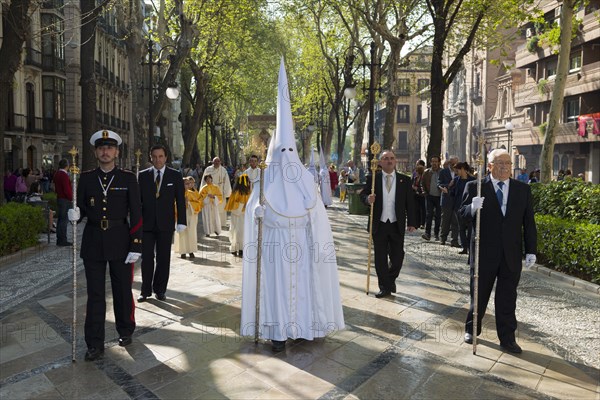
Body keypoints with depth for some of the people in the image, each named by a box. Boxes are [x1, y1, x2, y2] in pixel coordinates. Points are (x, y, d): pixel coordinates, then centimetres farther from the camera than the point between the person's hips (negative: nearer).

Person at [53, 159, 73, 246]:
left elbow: (55, 188, 19)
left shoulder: (57, 174, 12)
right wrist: (71, 198, -10)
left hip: (59, 199, 10)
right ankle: (62, 240, -4)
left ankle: (59, 239, 19)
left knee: (60, 219, 13)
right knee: (64, 220, -6)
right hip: (66, 200, -10)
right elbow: (67, 190, -21)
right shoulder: (64, 175, -18)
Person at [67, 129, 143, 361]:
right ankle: (95, 345, 17)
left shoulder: (128, 178, -2)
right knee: (95, 295, 7)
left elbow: (136, 214, -4)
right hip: (93, 244, 2)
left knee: (123, 290, 12)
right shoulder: (86, 178, 5)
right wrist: (75, 214, -16)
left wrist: (136, 245, -10)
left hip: (120, 243, -1)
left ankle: (125, 331, 34)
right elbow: (81, 208, 9)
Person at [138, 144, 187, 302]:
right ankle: (146, 290, 17)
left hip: (165, 224, -1)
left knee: (163, 258, 6)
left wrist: (181, 222, -5)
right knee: (147, 258, 4)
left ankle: (160, 290, 19)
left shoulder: (175, 175, 2)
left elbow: (180, 200, 1)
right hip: (147, 223, 1)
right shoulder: (143, 175, 6)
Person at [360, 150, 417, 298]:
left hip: (397, 225, 1)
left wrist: (411, 222, 0)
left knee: (397, 257, 6)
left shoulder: (405, 180, 4)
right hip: (379, 225, 0)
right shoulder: (372, 179, 2)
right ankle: (385, 287, 19)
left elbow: (410, 202, 4)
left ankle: (391, 279, 34)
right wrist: (368, 199, -19)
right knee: (380, 258, 5)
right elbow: (363, 195, 5)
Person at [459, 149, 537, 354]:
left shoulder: (523, 189, 4)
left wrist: (531, 251, 2)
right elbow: (463, 213, -6)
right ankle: (472, 329, 33)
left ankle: (507, 338, 23)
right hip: (484, 252, -2)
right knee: (479, 293, 13)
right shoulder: (475, 187, -5)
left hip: (512, 254, 2)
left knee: (508, 298, 10)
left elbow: (529, 222, 5)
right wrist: (472, 208, -29)